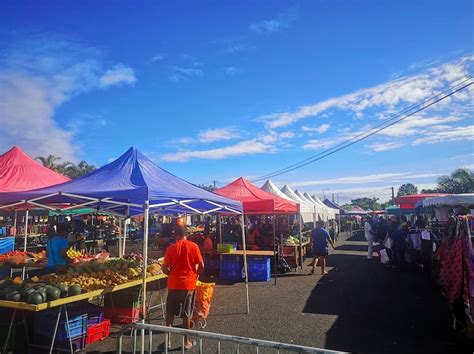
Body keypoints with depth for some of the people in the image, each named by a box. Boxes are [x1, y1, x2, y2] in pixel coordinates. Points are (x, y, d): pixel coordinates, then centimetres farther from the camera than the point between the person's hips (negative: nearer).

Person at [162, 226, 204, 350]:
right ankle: (186, 342, 18)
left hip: (173, 284, 0)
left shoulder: (171, 248, -5)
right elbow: (201, 265, -7)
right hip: (189, 284, 0)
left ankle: (168, 340, 20)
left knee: (170, 313, 16)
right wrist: (196, 275, 11)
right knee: (187, 314, 10)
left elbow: (165, 269, -4)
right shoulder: (193, 246, -6)